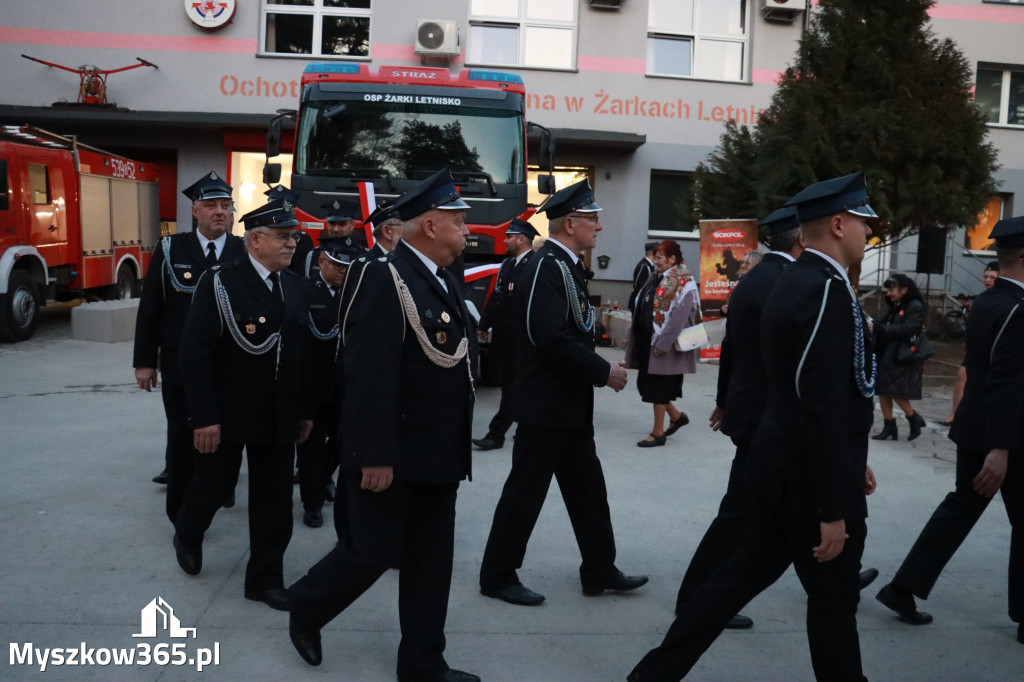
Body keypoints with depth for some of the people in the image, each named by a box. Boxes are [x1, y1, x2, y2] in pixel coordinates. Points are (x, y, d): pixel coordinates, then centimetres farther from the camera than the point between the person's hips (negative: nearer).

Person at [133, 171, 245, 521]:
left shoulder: (246, 252, 0)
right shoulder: (169, 249, 0)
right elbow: (150, 308, 1)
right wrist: (144, 360, -2)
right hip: (180, 366, 0)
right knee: (182, 438, 7)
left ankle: (222, 490, 37)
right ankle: (182, 514, 21)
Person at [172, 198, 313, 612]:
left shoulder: (294, 286, 6)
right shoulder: (219, 283, -12)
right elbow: (194, 354, -15)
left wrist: (305, 410, 8)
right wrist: (204, 417, -18)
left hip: (279, 417, 5)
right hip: (227, 414, -4)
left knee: (275, 501, 8)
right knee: (212, 485, 14)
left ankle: (265, 579, 23)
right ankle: (187, 536, 46)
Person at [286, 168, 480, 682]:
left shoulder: (444, 282, 11)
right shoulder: (383, 280, -18)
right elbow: (370, 379, -23)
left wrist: (455, 448, 15)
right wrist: (375, 456, -24)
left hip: (436, 454, 8)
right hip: (392, 457, -8)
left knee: (431, 561, 14)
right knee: (372, 552, 5)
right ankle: (306, 609, 33)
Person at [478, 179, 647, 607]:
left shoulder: (565, 265, 13)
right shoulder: (547, 266, -18)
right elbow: (552, 338, -27)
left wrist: (597, 369, 4)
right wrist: (604, 371, -19)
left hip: (570, 403, 10)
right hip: (546, 404, -10)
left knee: (588, 489, 16)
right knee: (525, 491, 2)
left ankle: (600, 571, 28)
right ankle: (498, 576, 17)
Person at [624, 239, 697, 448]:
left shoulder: (682, 282, -13)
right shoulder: (655, 278, 12)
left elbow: (679, 316, -20)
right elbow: (641, 308, 16)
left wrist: (662, 343, -22)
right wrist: (631, 335, 14)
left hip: (664, 344, -8)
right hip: (647, 340, 8)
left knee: (658, 385, -1)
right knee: (646, 383, 12)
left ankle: (658, 432, 11)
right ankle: (677, 416, 30)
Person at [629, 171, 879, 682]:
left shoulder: (795, 281, 10)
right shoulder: (827, 290, -21)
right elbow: (823, 408, -25)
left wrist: (849, 462, 23)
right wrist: (833, 509, -21)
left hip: (782, 465, 9)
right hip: (811, 478, -9)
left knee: (746, 571, 17)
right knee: (834, 600, 10)